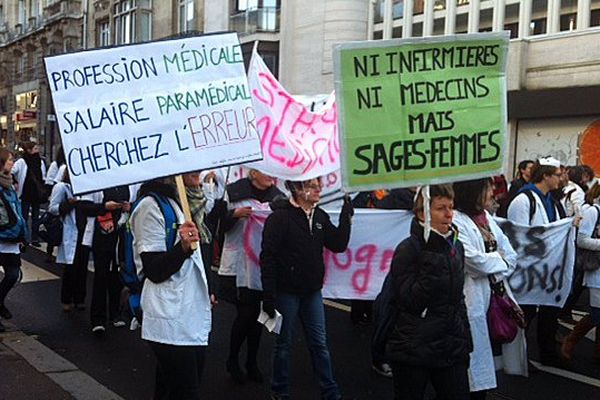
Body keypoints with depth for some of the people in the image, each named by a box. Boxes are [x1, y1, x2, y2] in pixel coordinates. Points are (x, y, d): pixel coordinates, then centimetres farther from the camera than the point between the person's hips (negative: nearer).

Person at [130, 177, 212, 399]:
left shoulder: (176, 202, 15)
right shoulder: (150, 206, -12)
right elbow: (154, 271, -16)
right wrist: (183, 247, -30)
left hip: (193, 318, 8)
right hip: (172, 325, -8)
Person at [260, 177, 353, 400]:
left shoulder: (320, 216, 6)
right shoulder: (280, 216, -13)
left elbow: (338, 245, 3)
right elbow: (268, 258, -15)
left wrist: (346, 217, -7)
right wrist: (269, 296, -18)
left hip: (312, 292, 5)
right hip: (287, 292, -5)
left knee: (319, 344, 11)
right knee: (284, 344, 9)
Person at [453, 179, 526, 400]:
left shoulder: (487, 217, 13)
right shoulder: (457, 221, -14)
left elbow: (510, 255, 11)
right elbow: (473, 259, -22)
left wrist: (497, 272, -6)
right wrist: (499, 260, -6)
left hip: (496, 293, 8)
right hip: (473, 298, -8)